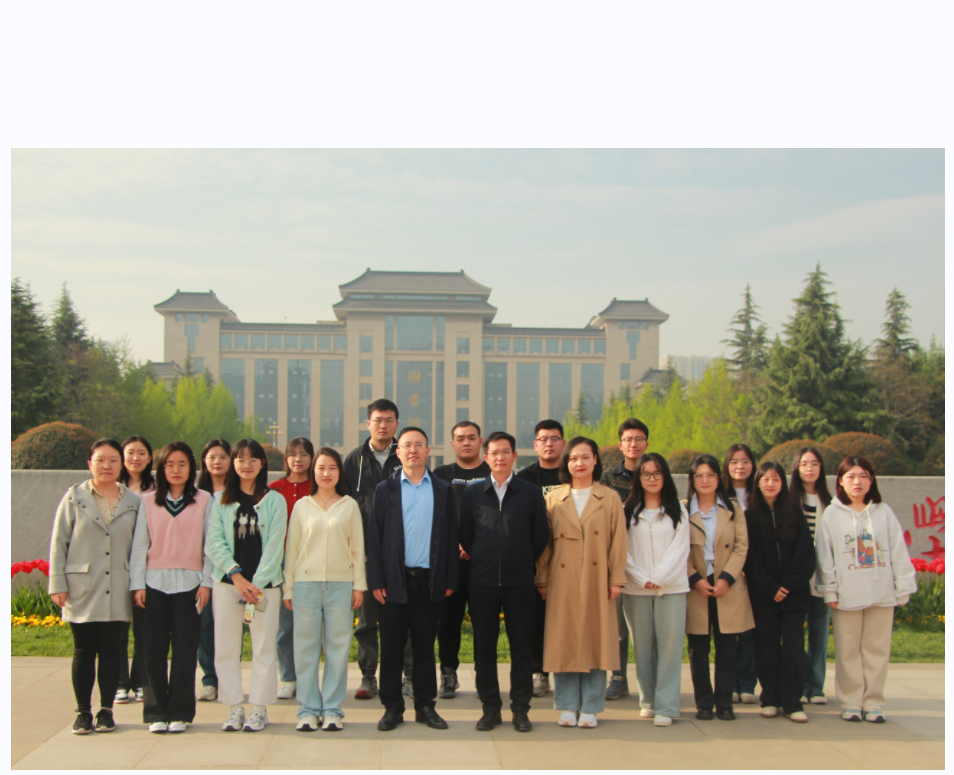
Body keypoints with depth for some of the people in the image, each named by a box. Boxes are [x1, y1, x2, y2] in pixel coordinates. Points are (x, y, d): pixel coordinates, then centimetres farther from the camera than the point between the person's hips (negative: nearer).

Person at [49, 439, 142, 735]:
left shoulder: (134, 502, 8)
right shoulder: (74, 497, 5)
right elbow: (59, 542, 4)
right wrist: (57, 584, -3)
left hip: (119, 593, 1)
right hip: (83, 591, -1)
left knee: (113, 652, 2)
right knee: (84, 652, 4)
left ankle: (106, 710, 15)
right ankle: (83, 712, 14)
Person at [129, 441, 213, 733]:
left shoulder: (204, 501, 5)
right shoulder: (148, 502, 9)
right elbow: (139, 545, 8)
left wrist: (206, 582, -3)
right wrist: (137, 584, 1)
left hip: (188, 583, -1)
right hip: (155, 583, 1)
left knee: (185, 649, -1)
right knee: (154, 649, -1)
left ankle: (180, 712, 8)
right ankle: (156, 712, 8)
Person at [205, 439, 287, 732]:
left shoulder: (274, 501, 4)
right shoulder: (220, 500, 9)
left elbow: (274, 546, -2)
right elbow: (213, 542, 1)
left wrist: (256, 583, -10)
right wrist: (236, 574, -11)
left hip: (264, 583, -1)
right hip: (226, 582, 2)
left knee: (264, 647, -1)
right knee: (226, 647, 2)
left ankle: (259, 709, 8)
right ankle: (234, 708, 11)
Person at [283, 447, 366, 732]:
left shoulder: (349, 506, 7)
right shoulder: (302, 506, 9)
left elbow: (358, 548, 8)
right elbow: (291, 548, 10)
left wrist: (359, 584, 2)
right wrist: (288, 587, 7)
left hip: (340, 584, 0)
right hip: (306, 583, 0)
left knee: (338, 648, 1)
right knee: (306, 648, 1)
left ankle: (332, 710, 8)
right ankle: (309, 710, 9)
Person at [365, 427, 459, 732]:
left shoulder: (442, 490, 9)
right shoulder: (386, 489, 6)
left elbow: (451, 536, 7)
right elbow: (373, 537, 3)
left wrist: (450, 579, 1)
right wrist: (376, 580, -4)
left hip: (429, 580, 1)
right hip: (394, 580, -1)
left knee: (425, 645, 7)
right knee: (392, 645, 2)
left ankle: (425, 706, 16)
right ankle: (392, 707, 11)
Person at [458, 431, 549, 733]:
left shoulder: (531, 493, 4)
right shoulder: (472, 494, 7)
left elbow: (541, 537, 7)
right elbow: (465, 536, 11)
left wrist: (524, 565, 7)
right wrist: (482, 562, 10)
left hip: (520, 582, -1)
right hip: (482, 582, 1)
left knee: (521, 647, 2)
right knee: (484, 647, 4)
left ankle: (520, 709, 11)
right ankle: (490, 707, 14)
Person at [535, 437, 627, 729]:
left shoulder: (610, 498, 5)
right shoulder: (554, 498, 7)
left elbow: (618, 541, 3)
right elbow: (545, 541, 7)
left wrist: (616, 578, -3)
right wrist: (542, 579, 3)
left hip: (597, 581, -1)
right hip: (563, 581, 1)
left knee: (595, 640, 2)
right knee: (564, 640, 2)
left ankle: (590, 707, 11)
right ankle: (567, 706, 12)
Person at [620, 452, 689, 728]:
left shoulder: (677, 511, 8)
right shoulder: (628, 511, 9)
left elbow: (679, 549, 0)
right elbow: (623, 551, 3)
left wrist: (658, 578, -10)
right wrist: (642, 579, -8)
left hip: (671, 587, -1)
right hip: (636, 589, 1)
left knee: (670, 645, -5)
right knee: (642, 646, 4)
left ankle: (666, 706, -2)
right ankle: (648, 701, 16)